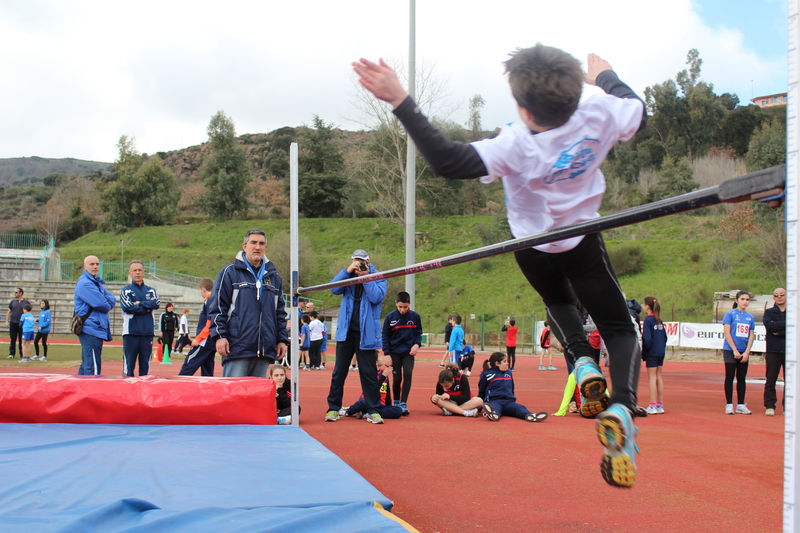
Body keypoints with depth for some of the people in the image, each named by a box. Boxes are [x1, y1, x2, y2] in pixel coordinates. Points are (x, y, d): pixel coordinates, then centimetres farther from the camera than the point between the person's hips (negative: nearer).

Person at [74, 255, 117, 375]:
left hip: (96, 329, 10)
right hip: (91, 330, -10)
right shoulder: (85, 284, -11)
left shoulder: (98, 283, 20)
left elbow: (112, 300, 11)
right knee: (93, 368, -13)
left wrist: (106, 302, -11)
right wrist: (108, 305, 3)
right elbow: (101, 305, -18)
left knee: (86, 365, 14)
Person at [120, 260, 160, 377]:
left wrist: (139, 303, -9)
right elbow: (127, 306, -11)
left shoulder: (151, 291, 15)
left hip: (147, 332, 3)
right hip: (131, 332, -3)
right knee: (129, 364, -3)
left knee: (145, 365, 6)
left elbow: (157, 304, -4)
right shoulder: (125, 290, 6)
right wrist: (147, 308, -5)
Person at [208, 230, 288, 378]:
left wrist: (282, 340, 12)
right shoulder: (229, 272, 3)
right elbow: (216, 307, -1)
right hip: (237, 348, -4)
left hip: (265, 351, 5)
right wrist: (219, 335, -11)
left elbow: (280, 312, 20)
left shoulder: (273, 277, 17)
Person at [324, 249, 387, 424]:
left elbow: (377, 297, -15)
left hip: (366, 333, -3)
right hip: (346, 331, 3)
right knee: (339, 372, 6)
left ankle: (372, 410, 8)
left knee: (369, 373, 1)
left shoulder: (378, 277, 0)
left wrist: (365, 276, -15)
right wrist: (348, 270, -14)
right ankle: (333, 408, 13)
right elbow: (334, 289, -6)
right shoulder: (348, 276, 9)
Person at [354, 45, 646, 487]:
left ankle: (581, 359, 3)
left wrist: (400, 102, -48)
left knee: (558, 303, 32)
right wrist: (607, 77, 17)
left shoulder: (516, 147, -36)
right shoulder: (599, 114, -24)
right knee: (620, 329, 10)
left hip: (535, 250, -1)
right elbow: (639, 113, 0)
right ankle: (622, 406, -20)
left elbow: (448, 161, -43)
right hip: (584, 245, 1)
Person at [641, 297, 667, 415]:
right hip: (661, 353, 7)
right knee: (659, 378, 10)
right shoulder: (659, 321, 10)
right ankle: (660, 405, 14)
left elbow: (647, 339, -18)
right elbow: (665, 337, 13)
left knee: (652, 378, -3)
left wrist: (643, 352, -9)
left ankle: (653, 406, -3)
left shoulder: (648, 320, -12)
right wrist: (662, 347, 16)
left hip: (652, 354, -7)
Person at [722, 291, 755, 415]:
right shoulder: (730, 314, -4)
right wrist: (735, 350, -12)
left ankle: (741, 405, 13)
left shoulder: (750, 317, 9)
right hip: (730, 350, -4)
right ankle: (729, 405, 5)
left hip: (744, 352, 4)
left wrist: (747, 352, -4)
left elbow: (751, 336, 8)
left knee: (742, 378, 7)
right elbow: (726, 333, -9)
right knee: (730, 377, 0)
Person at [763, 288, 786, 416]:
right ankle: (770, 406, 3)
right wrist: (788, 324, -11)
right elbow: (770, 325, -11)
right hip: (773, 351, 0)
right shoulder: (769, 312, 10)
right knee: (771, 380, -1)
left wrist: (779, 332, -10)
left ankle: (788, 406, 9)